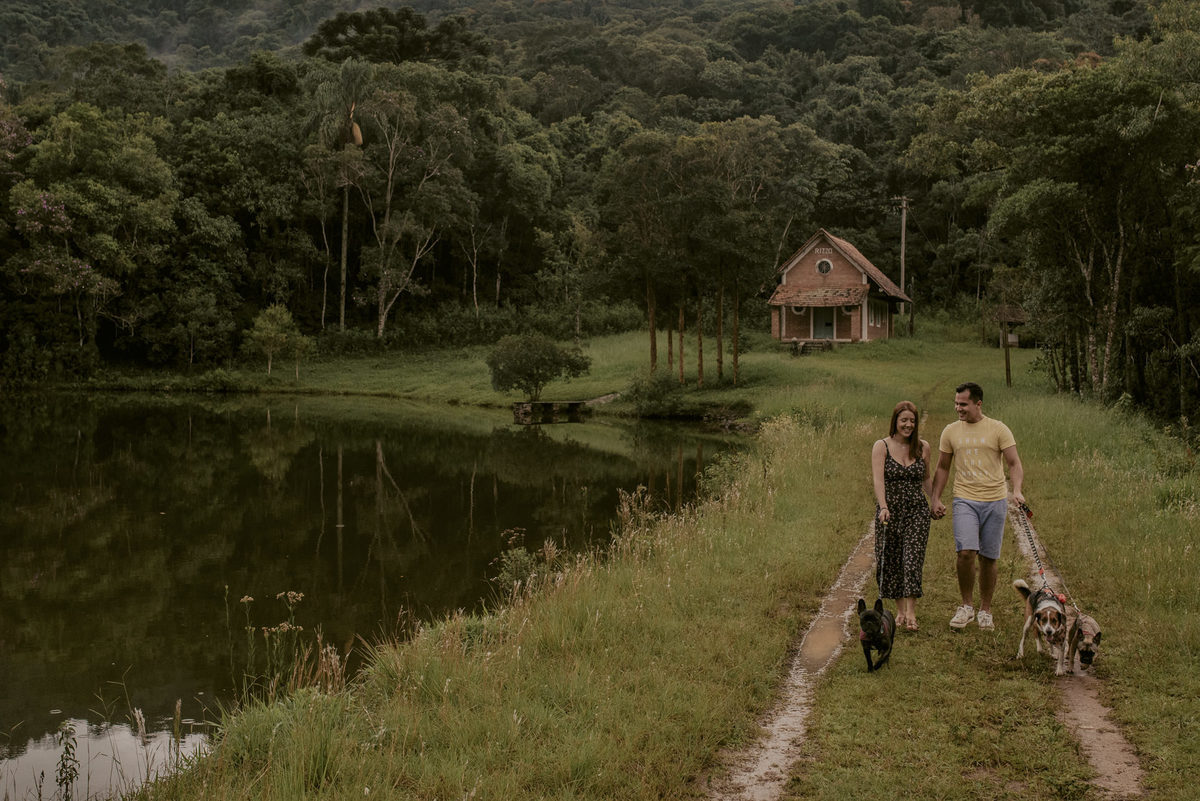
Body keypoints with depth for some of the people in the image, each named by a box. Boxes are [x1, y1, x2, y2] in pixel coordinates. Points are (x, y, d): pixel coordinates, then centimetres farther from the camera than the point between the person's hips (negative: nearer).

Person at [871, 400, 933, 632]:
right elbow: (878, 479, -17)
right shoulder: (881, 446, -5)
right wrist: (883, 507, -30)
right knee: (891, 561, 5)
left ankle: (911, 613, -13)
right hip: (890, 511, -1)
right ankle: (900, 611, 20)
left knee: (913, 558, -10)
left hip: (917, 511, 1)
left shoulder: (922, 447, 5)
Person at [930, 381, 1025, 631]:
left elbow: (1014, 463, -3)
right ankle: (967, 606, 1)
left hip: (995, 500, -1)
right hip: (965, 500, 1)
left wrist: (1017, 490, -21)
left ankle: (985, 611, 20)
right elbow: (942, 468, 14)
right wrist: (936, 499, 7)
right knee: (966, 552, -16)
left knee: (988, 558, 5)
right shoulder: (951, 431, 7)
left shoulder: (998, 429, -1)